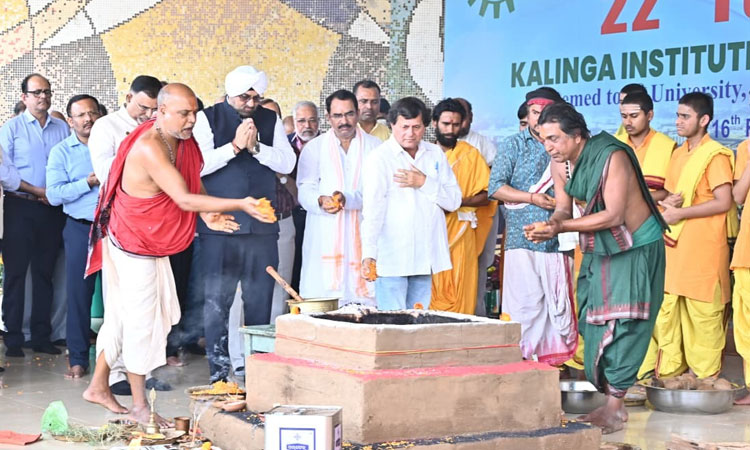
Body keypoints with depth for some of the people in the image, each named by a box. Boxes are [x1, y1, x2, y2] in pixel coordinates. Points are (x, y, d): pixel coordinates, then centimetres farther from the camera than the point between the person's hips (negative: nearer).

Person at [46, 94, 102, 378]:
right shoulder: (61, 152, 2)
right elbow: (54, 195, -8)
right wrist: (89, 182, -14)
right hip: (81, 229, -1)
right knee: (78, 293, 0)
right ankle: (78, 359, 9)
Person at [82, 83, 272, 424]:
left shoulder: (178, 140, 0)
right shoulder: (149, 148, -30)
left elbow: (192, 179, 8)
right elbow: (184, 199, -34)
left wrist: (206, 214, -12)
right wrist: (241, 205, -37)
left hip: (150, 242, 9)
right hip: (133, 245, -9)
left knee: (122, 316, 16)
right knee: (141, 321, -2)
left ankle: (99, 386, 28)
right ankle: (140, 405, 8)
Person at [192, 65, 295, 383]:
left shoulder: (271, 121, 12)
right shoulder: (208, 119, 3)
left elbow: (287, 163, 3)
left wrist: (255, 147, -10)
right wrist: (235, 145, -13)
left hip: (262, 225, 3)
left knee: (260, 301, 6)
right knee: (217, 299, -2)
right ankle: (219, 369, 4)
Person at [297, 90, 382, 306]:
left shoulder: (375, 146, 11)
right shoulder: (314, 148, 14)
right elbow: (305, 189, 4)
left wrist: (348, 198, -18)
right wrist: (321, 201, -19)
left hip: (363, 236, 0)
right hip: (325, 237, 0)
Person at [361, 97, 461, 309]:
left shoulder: (435, 154, 12)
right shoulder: (379, 158, -3)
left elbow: (454, 201, 8)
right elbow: (372, 210, -12)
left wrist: (424, 183, -8)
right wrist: (368, 254, -21)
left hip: (425, 257, 5)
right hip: (391, 258, -5)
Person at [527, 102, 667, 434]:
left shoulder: (612, 157, -25)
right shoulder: (560, 163, -3)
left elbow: (613, 215, -29)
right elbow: (563, 208, -3)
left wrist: (560, 228, -33)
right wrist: (550, 224, -27)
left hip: (636, 248, -8)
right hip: (598, 250, 8)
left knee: (622, 324, -10)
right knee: (593, 323, 6)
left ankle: (615, 406, -6)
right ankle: (609, 400, 13)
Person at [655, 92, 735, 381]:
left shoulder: (715, 155, -8)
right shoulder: (678, 154, 17)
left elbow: (723, 202, -15)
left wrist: (679, 213, -14)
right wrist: (665, 208, -1)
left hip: (703, 249, -8)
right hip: (674, 246, 8)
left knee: (702, 313, -4)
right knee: (666, 309, 7)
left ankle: (707, 379, 4)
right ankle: (667, 375, 15)